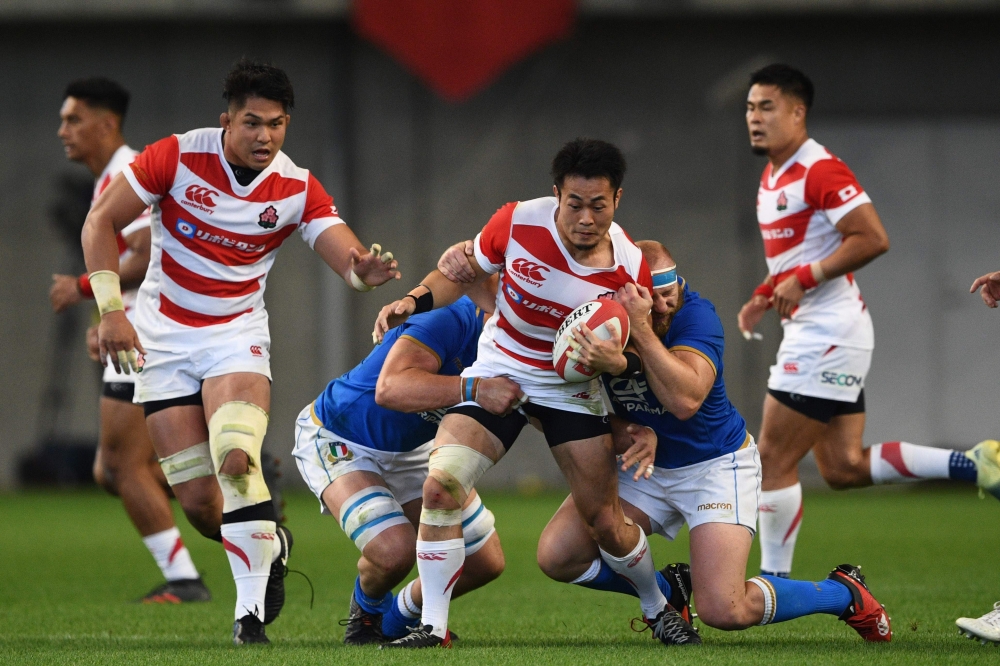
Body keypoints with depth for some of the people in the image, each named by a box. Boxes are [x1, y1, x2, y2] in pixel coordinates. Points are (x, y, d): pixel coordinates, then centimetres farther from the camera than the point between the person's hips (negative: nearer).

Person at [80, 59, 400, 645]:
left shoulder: (298, 189, -9)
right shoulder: (177, 157, -12)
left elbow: (349, 258, -19)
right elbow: (102, 222, -7)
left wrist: (365, 271, -44)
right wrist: (110, 308, -15)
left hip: (237, 332, 0)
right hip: (163, 335, 0)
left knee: (237, 457, -28)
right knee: (198, 501, -5)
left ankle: (251, 611, -20)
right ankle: (271, 543, 28)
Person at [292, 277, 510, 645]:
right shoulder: (450, 320, -37)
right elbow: (389, 388, -51)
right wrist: (474, 389, -61)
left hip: (413, 448, 8)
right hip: (337, 441, -8)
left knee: (485, 562, 1)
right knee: (393, 551, -29)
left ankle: (398, 616, 29)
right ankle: (367, 611, 9)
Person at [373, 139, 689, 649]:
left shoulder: (629, 270, -18)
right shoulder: (518, 223, -19)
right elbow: (463, 272, 0)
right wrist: (412, 301, -14)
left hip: (572, 390, 0)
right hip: (497, 372, 0)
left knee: (607, 524, 0)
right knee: (440, 485, -20)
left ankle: (658, 608, 31)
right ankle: (433, 627, -11)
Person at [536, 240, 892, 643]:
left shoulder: (695, 315, -25)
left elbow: (685, 400, -40)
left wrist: (642, 330, -45)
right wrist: (632, 432, -28)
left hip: (716, 463, -5)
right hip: (648, 466, 5)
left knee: (723, 612, -19)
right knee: (557, 556, -12)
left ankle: (844, 593, 7)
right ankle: (668, 589, 15)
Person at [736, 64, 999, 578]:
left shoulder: (820, 170, -15)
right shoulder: (772, 178, 16)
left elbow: (872, 238, -22)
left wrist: (803, 279, -22)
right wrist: (762, 296, 12)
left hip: (827, 337, -10)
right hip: (812, 337, 10)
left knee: (774, 459, -6)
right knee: (844, 468, 8)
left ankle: (774, 581, 2)